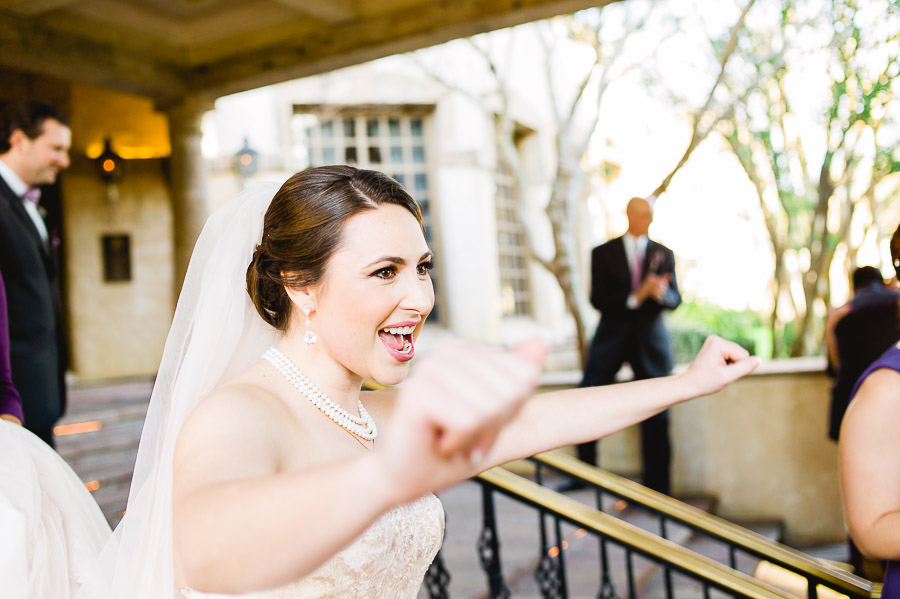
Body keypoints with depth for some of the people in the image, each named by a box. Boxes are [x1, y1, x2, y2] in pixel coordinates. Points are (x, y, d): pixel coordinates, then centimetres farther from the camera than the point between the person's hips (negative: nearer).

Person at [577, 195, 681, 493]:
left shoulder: (664, 254, 10)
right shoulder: (603, 253, 3)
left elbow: (675, 298, 5)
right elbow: (598, 299, -6)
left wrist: (661, 293, -19)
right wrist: (636, 296, -20)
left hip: (650, 338, 1)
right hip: (612, 335, -1)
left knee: (655, 415, 2)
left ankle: (657, 487, 12)